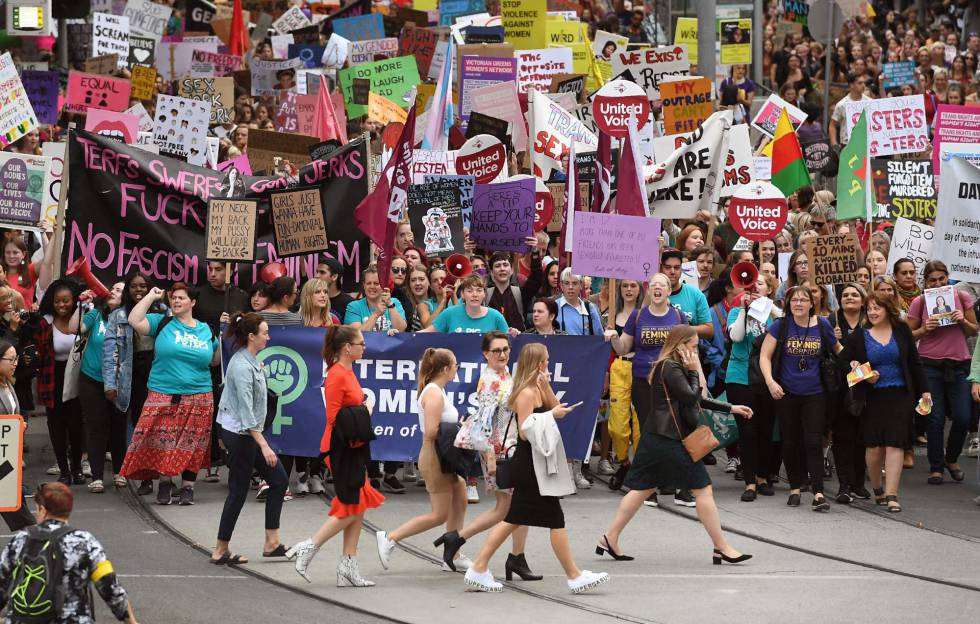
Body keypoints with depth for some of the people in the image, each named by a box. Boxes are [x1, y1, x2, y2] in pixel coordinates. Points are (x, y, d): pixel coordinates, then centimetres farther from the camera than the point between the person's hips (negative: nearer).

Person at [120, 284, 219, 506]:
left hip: (198, 397, 2)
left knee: (192, 446, 1)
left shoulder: (206, 330, 12)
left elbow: (215, 360, 20)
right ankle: (165, 482, 12)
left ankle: (188, 487, 10)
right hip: (163, 395, -2)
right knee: (163, 442, -4)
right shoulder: (162, 323, 3)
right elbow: (134, 321, -10)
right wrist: (151, 296, -4)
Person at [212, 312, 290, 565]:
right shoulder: (242, 367, -21)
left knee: (279, 480, 9)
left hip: (249, 433, 10)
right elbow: (246, 411, -25)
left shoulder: (250, 362, 9)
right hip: (239, 435, -10)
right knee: (238, 491, -2)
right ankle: (221, 551, 6)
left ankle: (272, 543, 11)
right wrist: (264, 445, -27)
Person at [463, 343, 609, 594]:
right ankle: (574, 576, 3)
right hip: (530, 465, -10)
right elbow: (525, 431, -21)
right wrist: (551, 415, -18)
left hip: (532, 466, 10)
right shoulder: (526, 393, -17)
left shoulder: (536, 390, 12)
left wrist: (546, 386, 2)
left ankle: (479, 569, 12)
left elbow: (555, 408, 14)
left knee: (514, 519, 12)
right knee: (556, 520, -3)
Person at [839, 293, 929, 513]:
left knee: (894, 444, -8)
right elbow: (843, 361, 6)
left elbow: (914, 362, 9)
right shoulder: (859, 335, 2)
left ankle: (891, 495, -11)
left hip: (900, 395, 0)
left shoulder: (901, 331, 4)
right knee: (874, 446, 2)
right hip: (872, 397, 0)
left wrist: (924, 390, 7)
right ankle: (877, 490, 22)